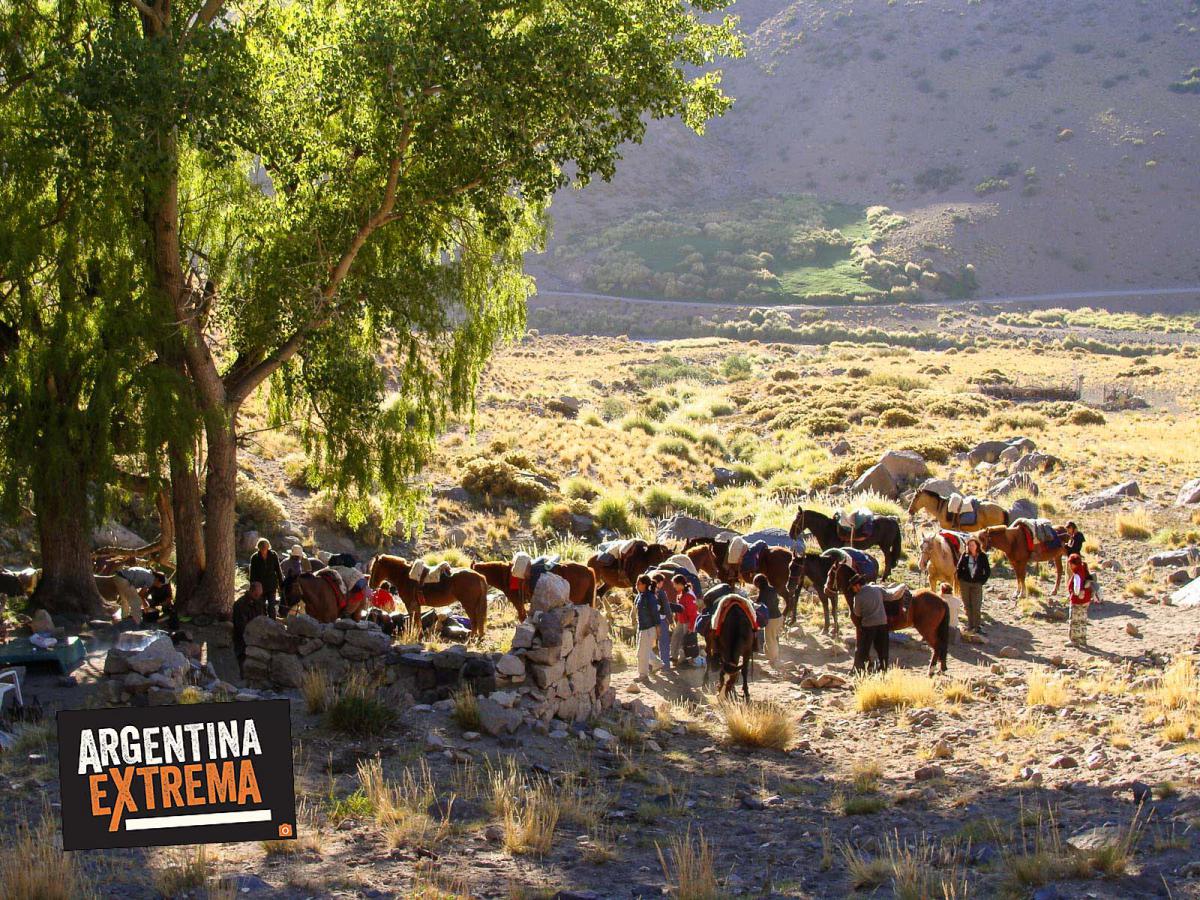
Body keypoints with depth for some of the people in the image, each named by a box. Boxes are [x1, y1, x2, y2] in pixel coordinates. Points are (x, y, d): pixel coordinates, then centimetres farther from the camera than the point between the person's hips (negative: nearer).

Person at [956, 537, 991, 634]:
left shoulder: (982, 556, -4)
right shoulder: (964, 556, -1)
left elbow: (988, 571, 1)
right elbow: (959, 568, 10)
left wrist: (983, 581, -5)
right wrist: (960, 579, 3)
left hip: (977, 584, -2)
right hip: (965, 583, 2)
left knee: (976, 606, -6)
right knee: (967, 605, 9)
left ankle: (977, 626, -1)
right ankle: (970, 625, 21)